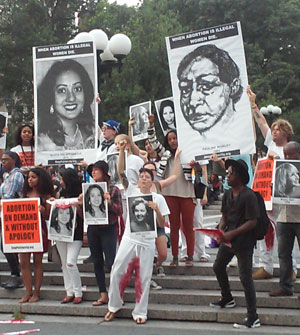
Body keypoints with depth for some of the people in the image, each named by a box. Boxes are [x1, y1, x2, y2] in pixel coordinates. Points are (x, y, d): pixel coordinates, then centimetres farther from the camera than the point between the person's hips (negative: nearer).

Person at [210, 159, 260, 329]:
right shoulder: (228, 194, 7)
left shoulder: (249, 196, -17)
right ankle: (227, 299, 48)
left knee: (245, 278, -8)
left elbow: (252, 222, -19)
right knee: (218, 267, 24)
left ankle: (253, 318, -3)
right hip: (228, 239, 9)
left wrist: (232, 233, -22)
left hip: (244, 241, -9)